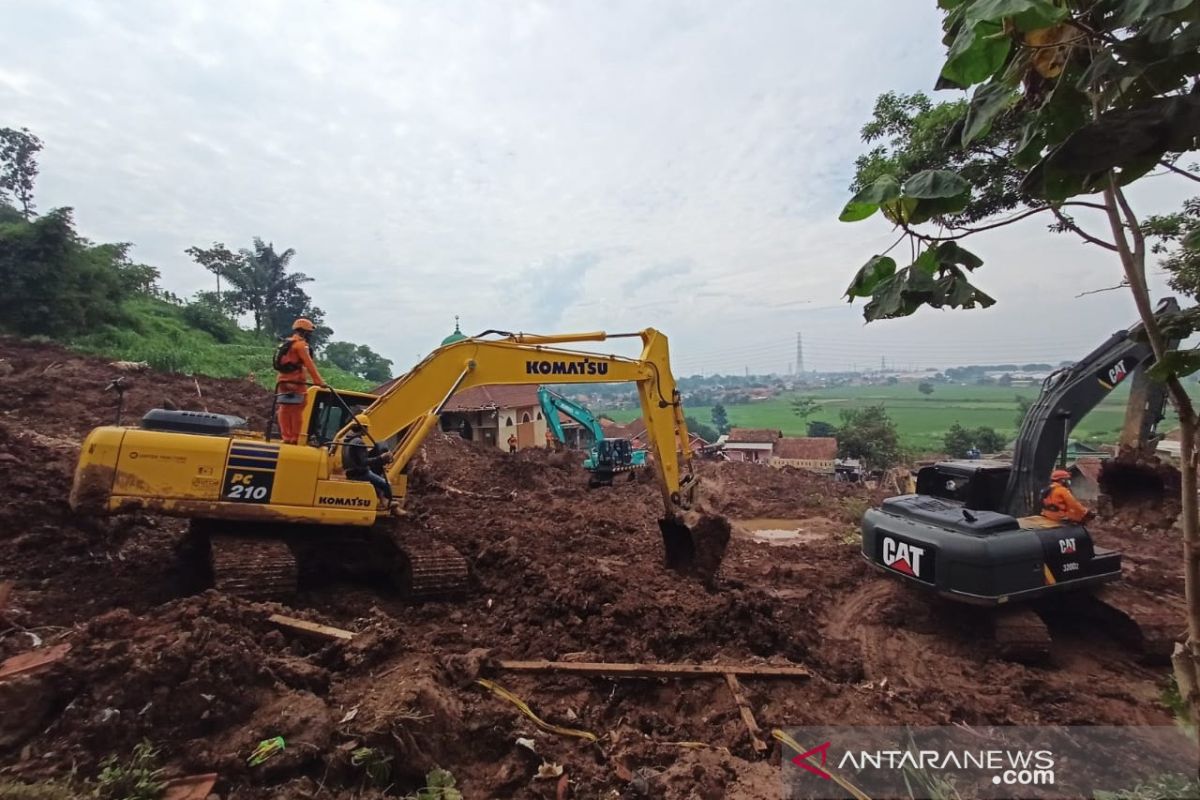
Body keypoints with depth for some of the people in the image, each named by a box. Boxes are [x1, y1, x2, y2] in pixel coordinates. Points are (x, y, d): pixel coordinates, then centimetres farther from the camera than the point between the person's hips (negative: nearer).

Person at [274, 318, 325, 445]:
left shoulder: (286, 344, 20)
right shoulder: (300, 344, -9)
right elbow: (309, 364, -17)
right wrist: (319, 380, -18)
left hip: (283, 381, 9)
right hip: (295, 382, -9)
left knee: (285, 410, 8)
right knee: (296, 411, -7)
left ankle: (287, 438, 10)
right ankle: (295, 439, -7)